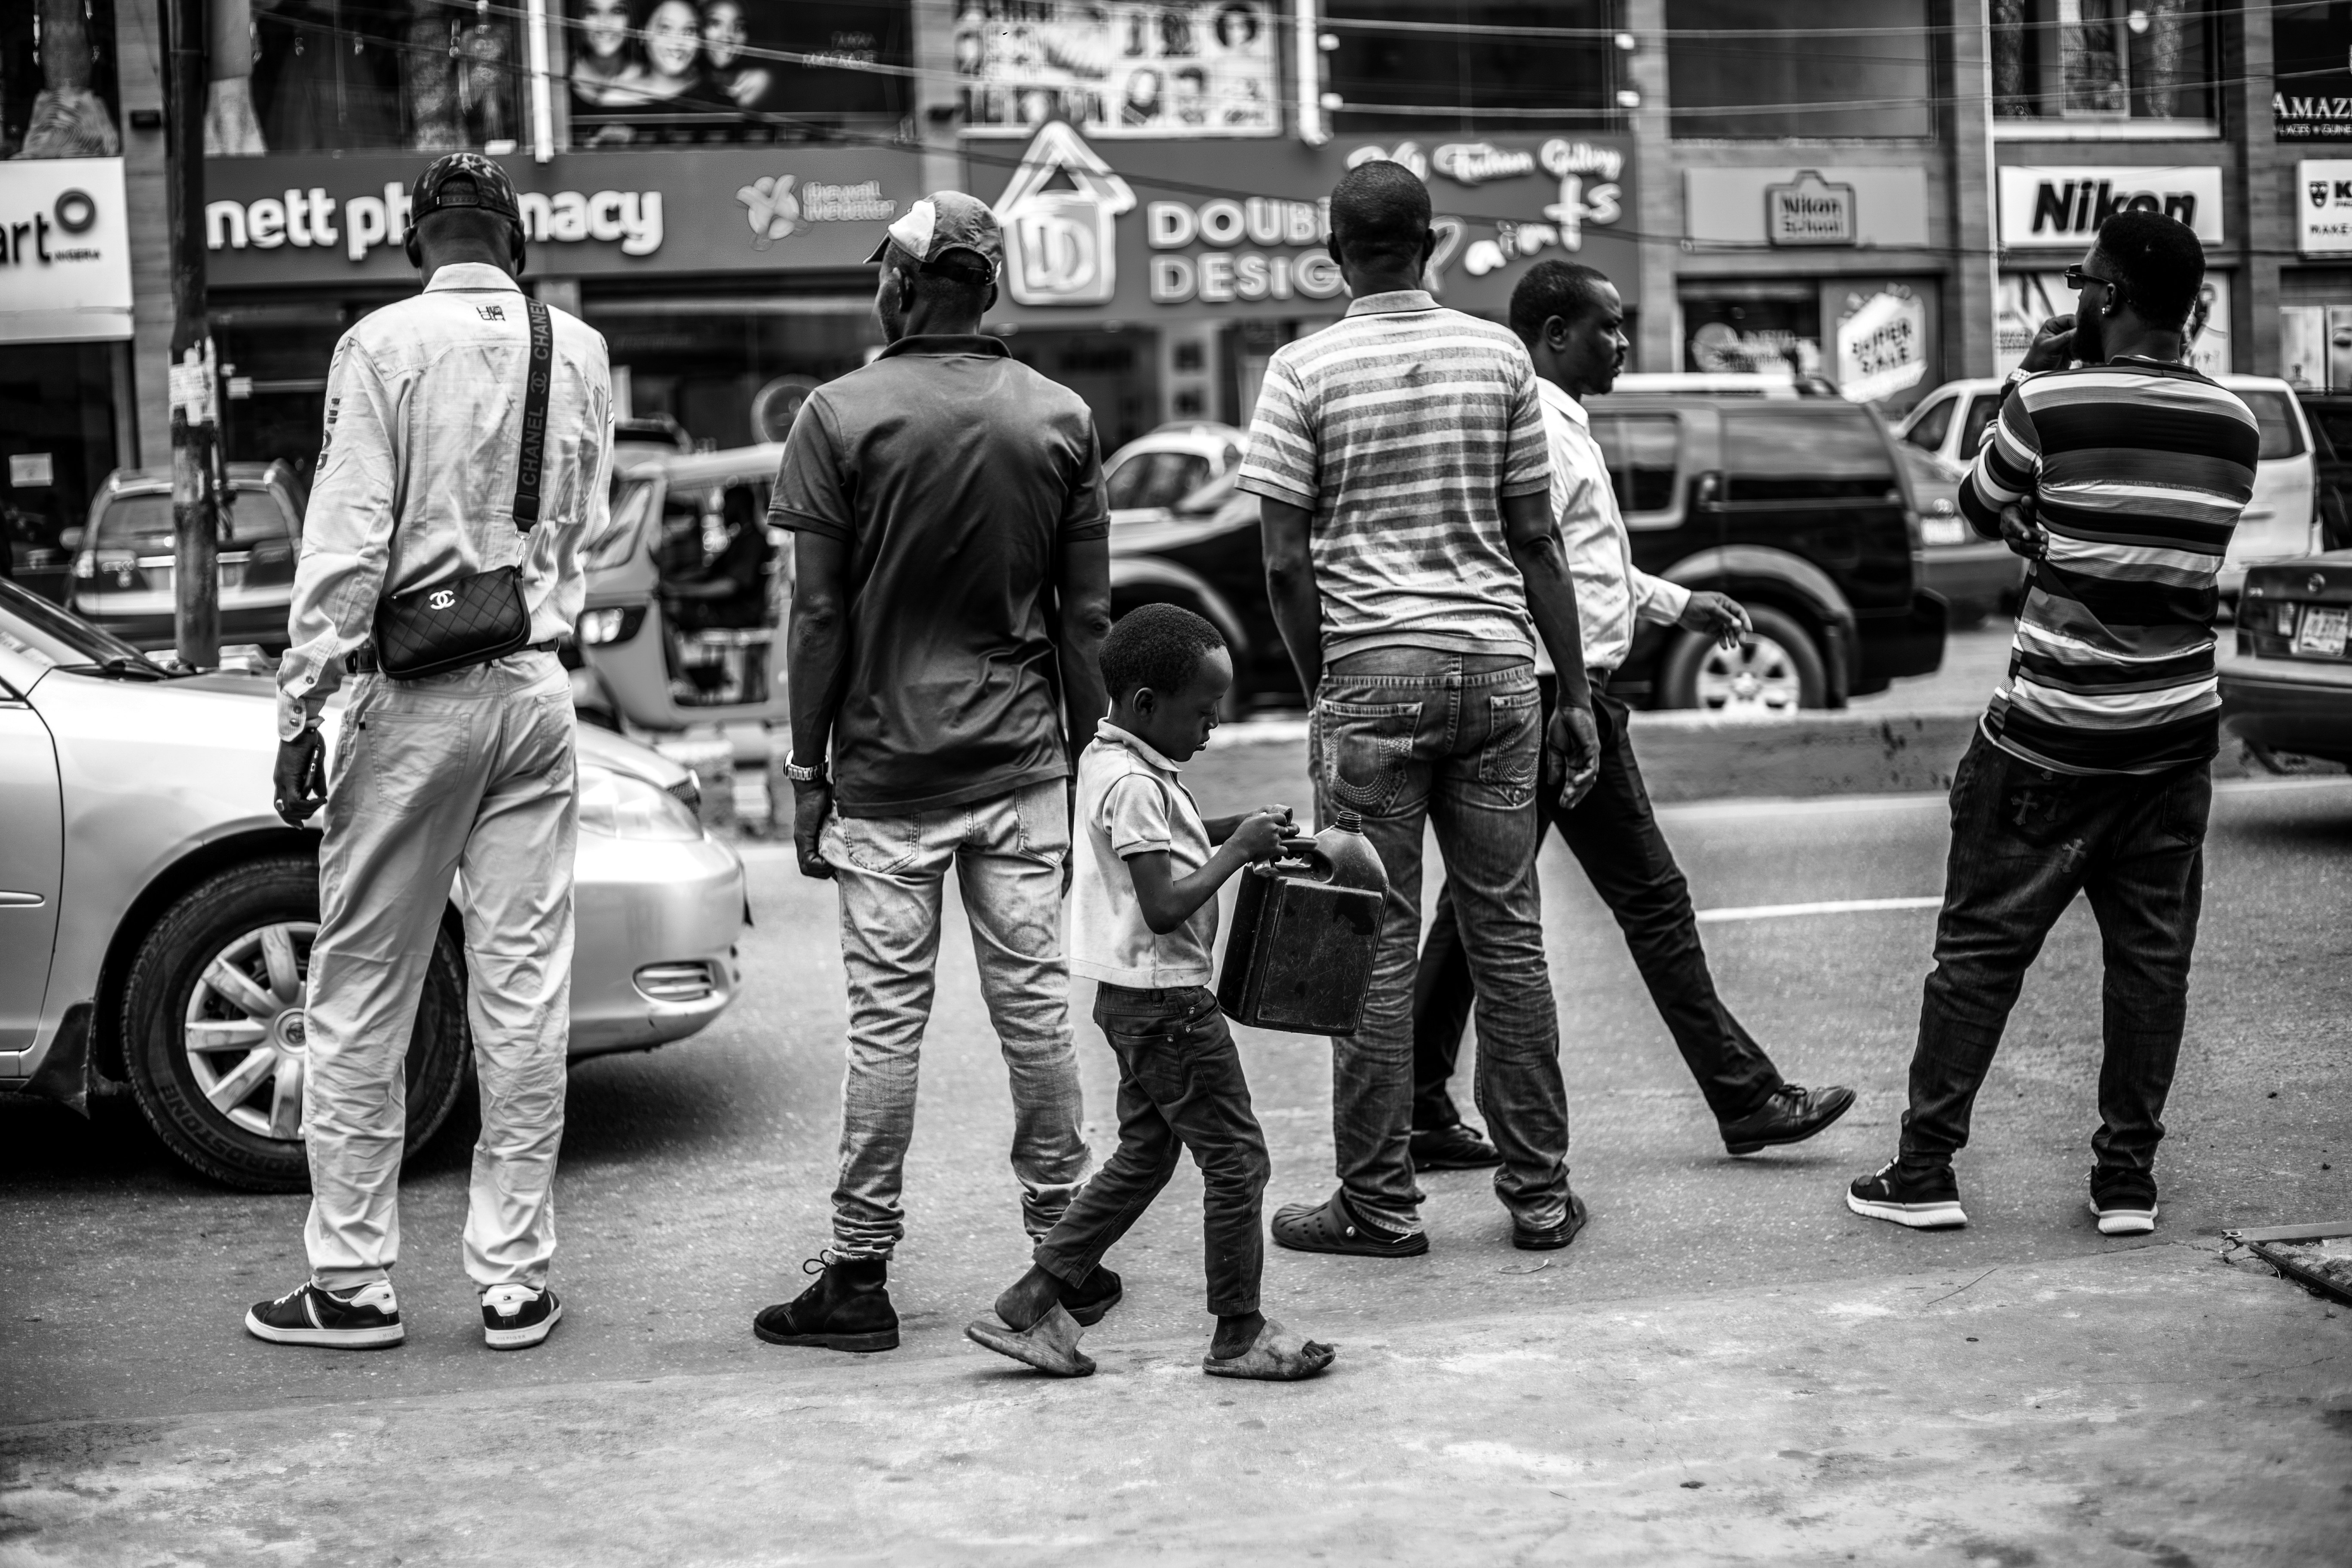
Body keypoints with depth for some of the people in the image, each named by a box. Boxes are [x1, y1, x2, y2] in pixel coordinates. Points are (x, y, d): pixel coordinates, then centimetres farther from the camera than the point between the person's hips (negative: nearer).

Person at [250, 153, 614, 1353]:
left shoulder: (386, 344, -7)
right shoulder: (579, 352, 5)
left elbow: (347, 539, -11)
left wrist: (301, 705, -8)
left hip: (415, 696, -4)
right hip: (537, 687, 4)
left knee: (361, 996, 4)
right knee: (524, 993, 6)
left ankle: (351, 1282, 8)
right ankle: (515, 1278, 10)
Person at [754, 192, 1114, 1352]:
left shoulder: (841, 416, -4)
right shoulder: (1060, 419, 4)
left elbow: (820, 614, -5)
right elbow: (1087, 616, 4)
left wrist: (807, 770, 1)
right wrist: (1085, 754, 12)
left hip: (888, 771, -2)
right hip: (1023, 771, 3)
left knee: (885, 1017, 1)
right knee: (1035, 1005, 7)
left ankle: (861, 1274, 6)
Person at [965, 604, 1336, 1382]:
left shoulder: (1104, 758, 9)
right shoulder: (1136, 785, -21)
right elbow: (1165, 908, -25)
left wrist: (1234, 827, 10)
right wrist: (1239, 850, -16)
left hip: (1136, 999, 10)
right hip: (1167, 1003, -10)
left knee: (1144, 1158, 17)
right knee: (1235, 1160, 0)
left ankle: (1029, 1308, 17)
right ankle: (1239, 1334, 10)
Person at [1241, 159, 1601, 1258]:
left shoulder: (1304, 371, -2)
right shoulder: (1499, 356, 6)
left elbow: (1286, 564, -5)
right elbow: (1536, 541, 6)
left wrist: (1323, 692, 7)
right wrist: (1575, 692, 11)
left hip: (1371, 671, -3)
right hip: (1497, 668, 3)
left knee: (1377, 948, 3)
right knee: (1508, 937, 9)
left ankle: (1381, 1204, 8)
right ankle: (1539, 1195, 15)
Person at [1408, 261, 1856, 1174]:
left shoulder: (1557, 424, 18)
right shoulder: (1540, 431, -15)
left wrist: (1677, 604, 26)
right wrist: (1565, 708, -24)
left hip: (1546, 699, 11)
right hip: (1560, 693, -11)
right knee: (1651, 899, -2)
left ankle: (1420, 1114, 13)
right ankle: (1746, 1100, 6)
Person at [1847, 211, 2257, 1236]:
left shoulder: (2050, 403, -12)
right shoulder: (2233, 429, 3)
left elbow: (1981, 510, 5)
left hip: (2049, 736, -4)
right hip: (2178, 731, 4)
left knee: (1979, 950, 4)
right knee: (2152, 955, 10)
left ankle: (1924, 1173, 6)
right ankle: (2128, 1180, 12)